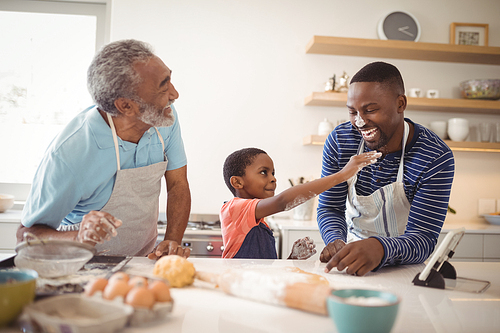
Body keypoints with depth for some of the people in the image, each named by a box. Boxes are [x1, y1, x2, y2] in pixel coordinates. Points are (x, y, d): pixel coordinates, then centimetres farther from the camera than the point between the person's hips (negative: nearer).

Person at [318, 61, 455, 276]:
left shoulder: (436, 158, -17)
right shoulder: (339, 140, -8)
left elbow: (423, 239, -20)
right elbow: (330, 209, -4)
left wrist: (380, 248, -42)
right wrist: (336, 242, -26)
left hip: (402, 267, -2)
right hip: (352, 251, 2)